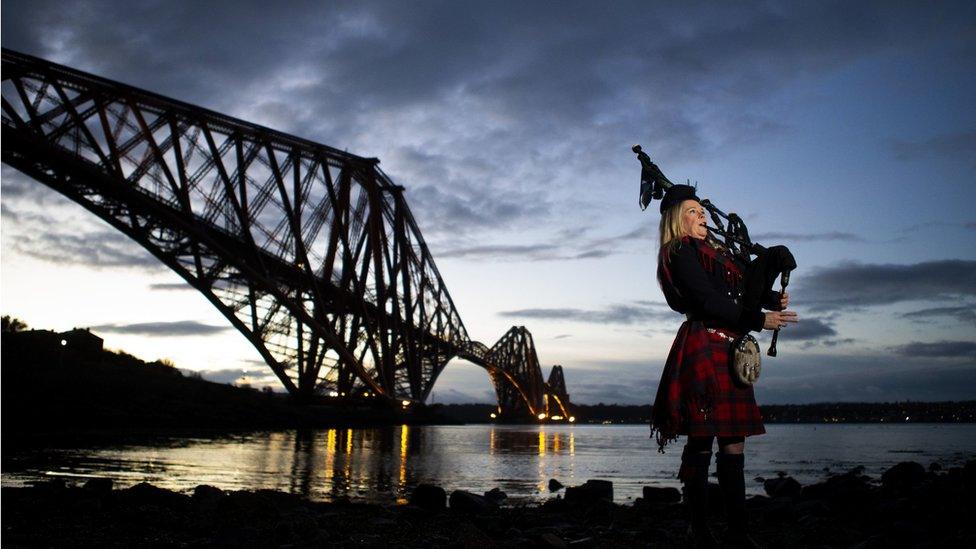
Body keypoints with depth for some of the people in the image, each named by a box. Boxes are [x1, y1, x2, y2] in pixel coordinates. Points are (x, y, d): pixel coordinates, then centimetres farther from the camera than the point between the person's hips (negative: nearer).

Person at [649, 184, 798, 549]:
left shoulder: (713, 253, 24)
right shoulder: (682, 253, -4)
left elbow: (741, 293, 21)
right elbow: (708, 302, -14)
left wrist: (773, 299, 3)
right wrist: (759, 320, -14)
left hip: (727, 351, 9)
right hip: (703, 350, -9)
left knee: (733, 440, 7)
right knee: (701, 440, -6)